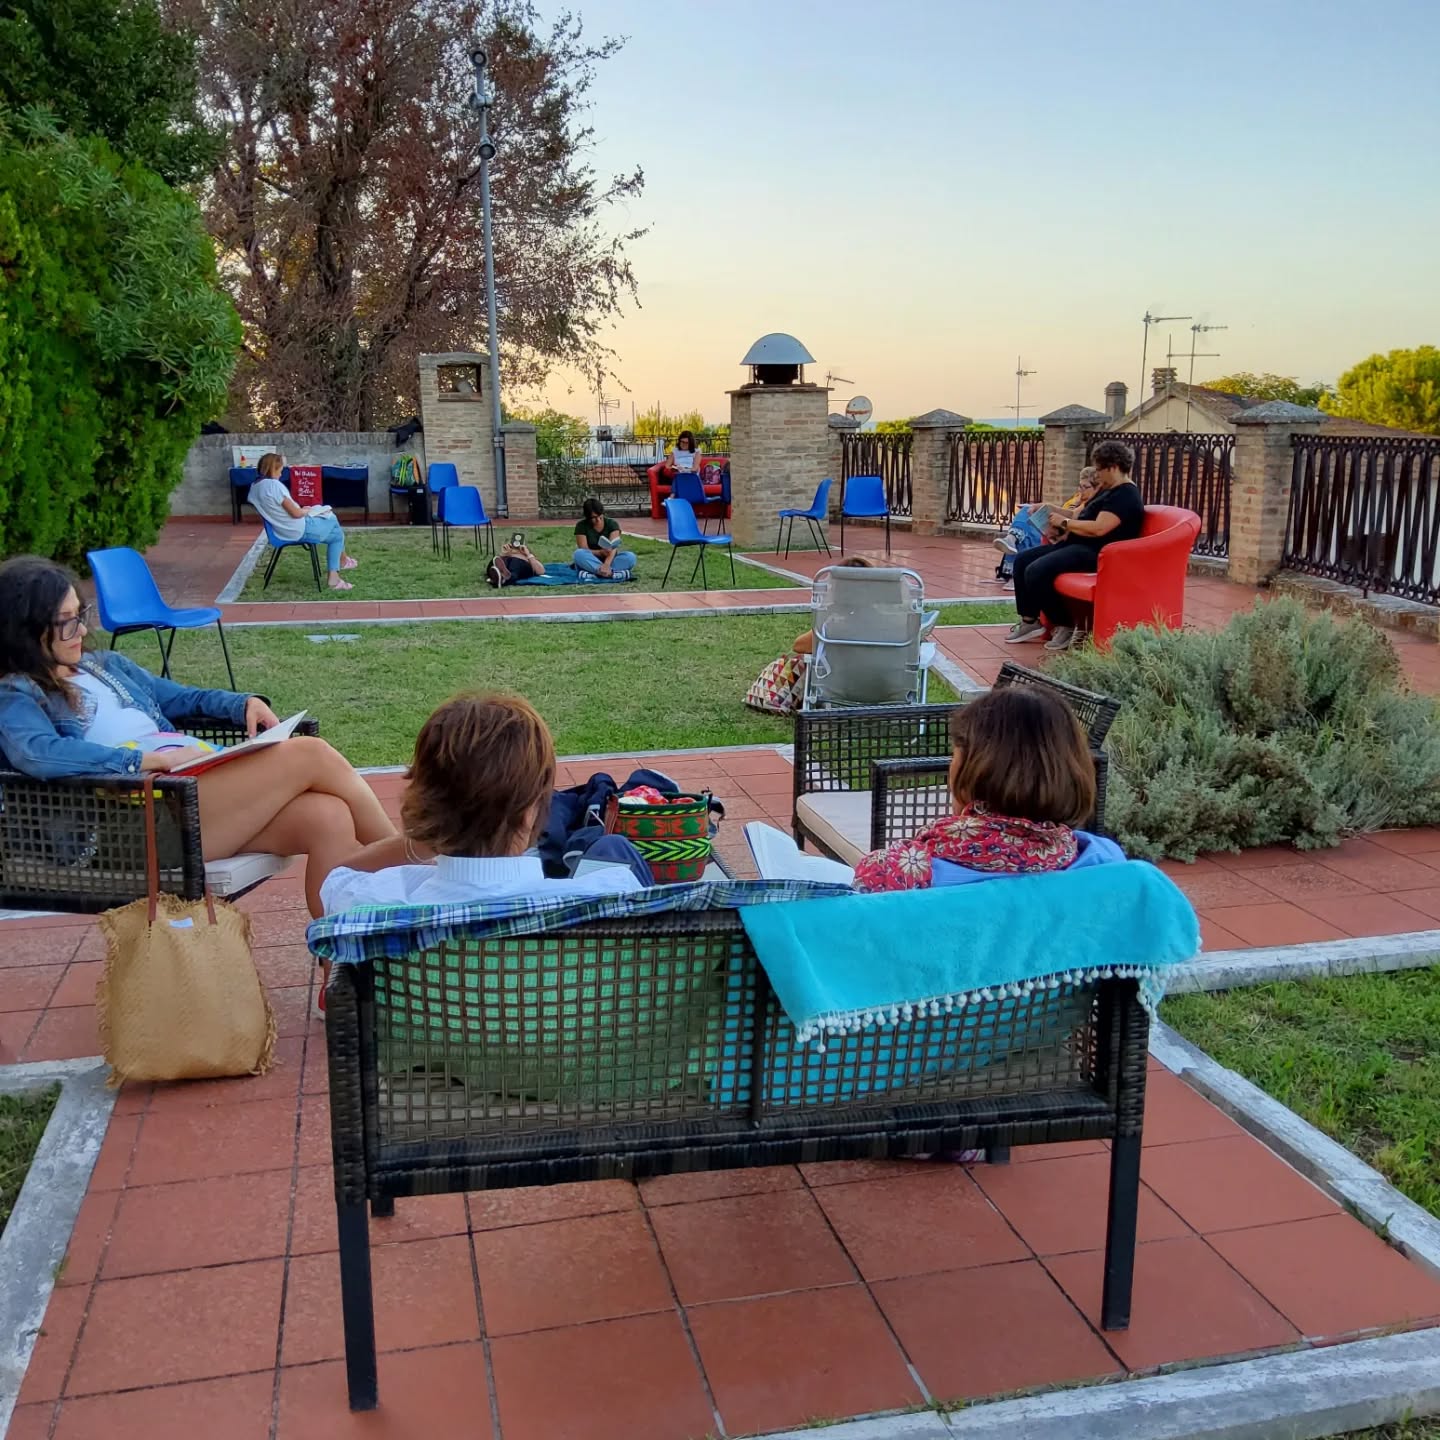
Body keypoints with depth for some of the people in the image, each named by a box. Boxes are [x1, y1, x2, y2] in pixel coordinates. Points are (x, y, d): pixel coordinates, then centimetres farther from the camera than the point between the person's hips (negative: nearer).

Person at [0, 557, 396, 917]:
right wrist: (157, 758, -22)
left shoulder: (105, 665, 25)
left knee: (328, 817, -22)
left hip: (208, 779, 7)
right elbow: (38, 755, -17)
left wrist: (245, 704, 11)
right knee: (310, 754, -20)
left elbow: (186, 699, 33)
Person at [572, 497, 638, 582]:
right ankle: (612, 573, -47)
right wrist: (600, 552, -34)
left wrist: (606, 564, -41)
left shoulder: (611, 524, -6)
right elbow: (583, 550, -15)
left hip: (608, 560, 1)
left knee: (630, 557, -27)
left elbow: (613, 547, -21)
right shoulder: (581, 525, -8)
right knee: (579, 554, -35)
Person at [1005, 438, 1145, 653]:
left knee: (1036, 571, -26)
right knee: (1022, 560, 5)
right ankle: (1030, 621, 6)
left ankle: (1066, 626, -13)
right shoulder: (1109, 491, 20)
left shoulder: (1126, 496, -14)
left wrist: (1065, 523, -12)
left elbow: (1098, 528, -24)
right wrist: (1066, 531, 2)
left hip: (1095, 553, -11)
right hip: (1078, 545, 11)